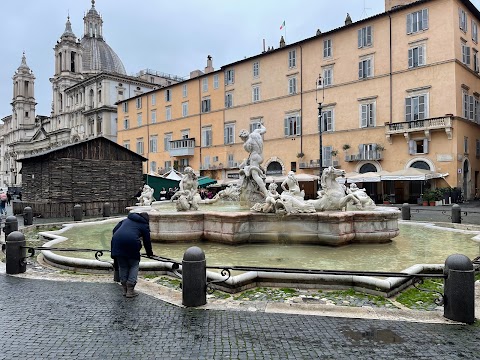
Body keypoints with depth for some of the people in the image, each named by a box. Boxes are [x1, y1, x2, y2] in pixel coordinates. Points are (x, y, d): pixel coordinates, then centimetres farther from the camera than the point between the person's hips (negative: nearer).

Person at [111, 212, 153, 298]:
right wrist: (150, 253, 35)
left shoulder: (126, 220, 31)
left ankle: (125, 289, 24)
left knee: (122, 266, 18)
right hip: (131, 242, -4)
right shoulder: (144, 225, 18)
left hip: (117, 240, 4)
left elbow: (115, 230, 26)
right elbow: (147, 241, 20)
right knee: (134, 265, 13)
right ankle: (130, 290, 9)